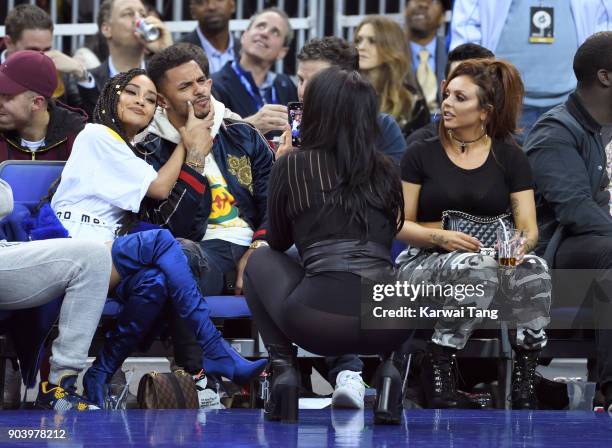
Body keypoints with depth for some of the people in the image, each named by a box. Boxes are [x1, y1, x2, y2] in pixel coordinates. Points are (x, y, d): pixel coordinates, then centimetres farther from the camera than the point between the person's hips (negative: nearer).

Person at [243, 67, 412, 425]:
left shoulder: (292, 166, 8)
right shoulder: (385, 170, 17)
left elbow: (278, 242, 24)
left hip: (318, 321, -3)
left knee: (262, 261, 29)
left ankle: (284, 370, 10)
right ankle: (387, 370, 12)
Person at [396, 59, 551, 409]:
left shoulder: (510, 158, 10)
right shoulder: (422, 155, 7)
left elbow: (529, 227, 3)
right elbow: (401, 225, 3)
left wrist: (521, 243, -22)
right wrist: (440, 237, -18)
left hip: (497, 258, 2)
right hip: (427, 261, -2)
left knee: (534, 269, -34)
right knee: (477, 267, -38)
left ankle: (526, 373, -24)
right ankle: (439, 366, -23)